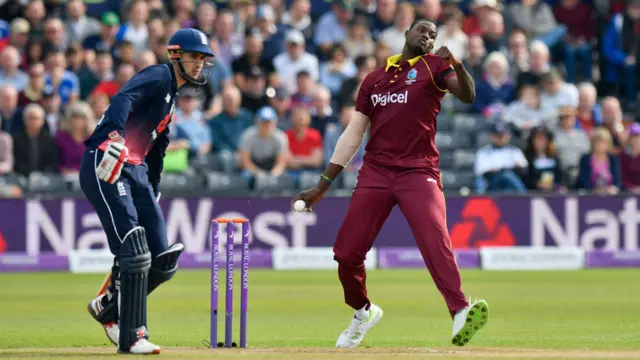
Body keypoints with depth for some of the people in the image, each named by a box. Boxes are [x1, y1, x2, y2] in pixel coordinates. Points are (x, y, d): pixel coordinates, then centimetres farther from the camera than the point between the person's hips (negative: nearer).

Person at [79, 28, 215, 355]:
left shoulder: (171, 98, 23)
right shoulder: (158, 77, -6)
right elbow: (123, 99, -27)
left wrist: (153, 195, 22)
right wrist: (116, 136, -45)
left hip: (136, 170, 9)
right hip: (105, 166, -9)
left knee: (162, 261, 4)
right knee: (134, 252, -14)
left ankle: (108, 308, 24)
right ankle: (131, 338, -9)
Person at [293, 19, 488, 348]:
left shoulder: (434, 66, 7)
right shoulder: (374, 79, 17)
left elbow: (467, 96, -11)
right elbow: (353, 135, 17)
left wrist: (458, 66, -33)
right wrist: (322, 185, 12)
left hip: (419, 173, -4)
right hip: (375, 173, 4)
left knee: (435, 243, -24)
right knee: (346, 252, 0)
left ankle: (460, 313, -35)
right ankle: (363, 313, 25)